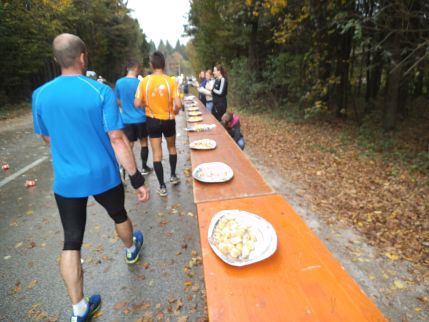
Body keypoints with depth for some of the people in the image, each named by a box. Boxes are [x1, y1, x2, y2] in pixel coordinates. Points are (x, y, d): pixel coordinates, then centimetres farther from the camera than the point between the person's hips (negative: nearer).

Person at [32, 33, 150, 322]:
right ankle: (131, 250, 54)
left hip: (66, 181, 2)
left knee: (71, 241, 10)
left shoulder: (40, 95, -2)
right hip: (104, 176, -2)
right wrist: (137, 178, -14)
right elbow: (118, 139, -18)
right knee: (119, 215, 25)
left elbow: (48, 139, 10)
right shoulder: (101, 91, -13)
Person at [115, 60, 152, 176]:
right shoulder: (140, 83, -11)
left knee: (129, 145, 8)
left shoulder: (119, 82, 1)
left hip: (126, 119, 3)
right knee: (143, 142, 12)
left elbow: (118, 101, 10)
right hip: (140, 118, -3)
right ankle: (144, 167, 20)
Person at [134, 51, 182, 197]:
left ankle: (162, 187, 11)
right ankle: (173, 176, 35)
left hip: (152, 120, 0)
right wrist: (175, 111, 4)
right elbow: (178, 104, -17)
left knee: (157, 153, 6)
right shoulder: (170, 81, -10)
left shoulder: (144, 81, -7)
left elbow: (137, 104, -8)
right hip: (168, 120, 0)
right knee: (172, 147, 24)